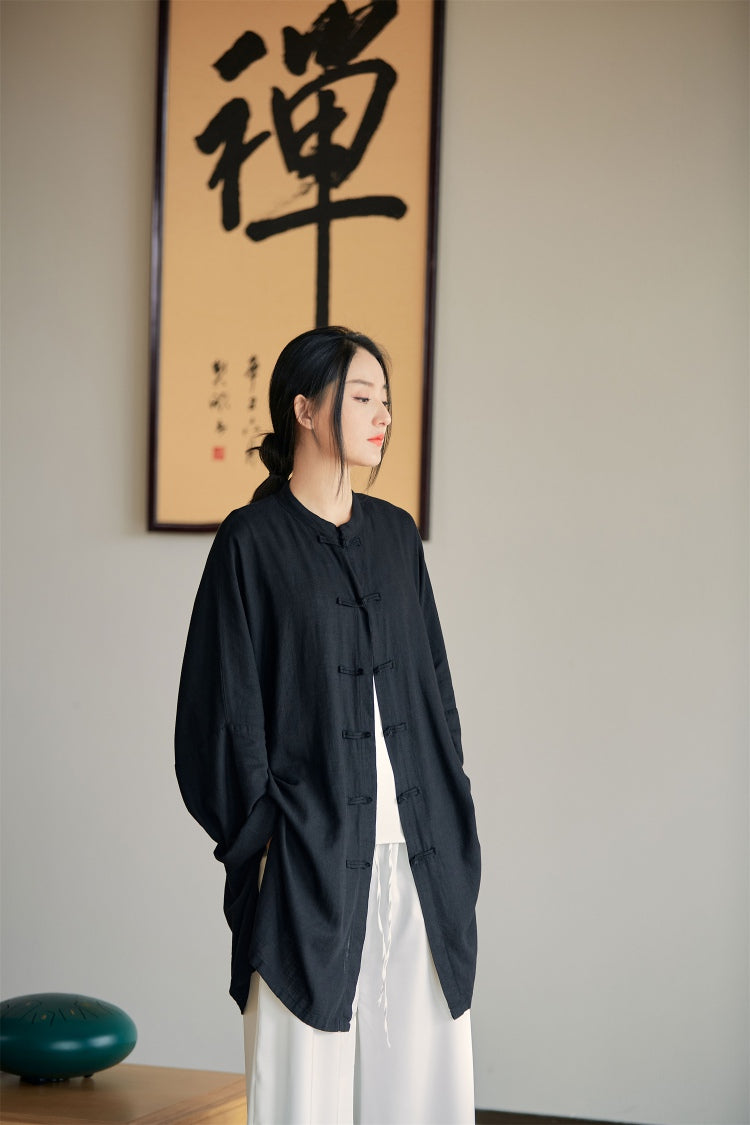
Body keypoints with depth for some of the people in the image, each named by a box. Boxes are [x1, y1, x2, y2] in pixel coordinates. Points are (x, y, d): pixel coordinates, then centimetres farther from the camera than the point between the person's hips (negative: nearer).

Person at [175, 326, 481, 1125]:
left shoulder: (395, 535, 11)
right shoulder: (252, 542, -5)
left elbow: (433, 683, 15)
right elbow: (223, 707, -6)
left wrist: (453, 826, 9)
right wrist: (260, 841, -9)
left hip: (417, 854, 5)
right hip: (312, 857, -5)